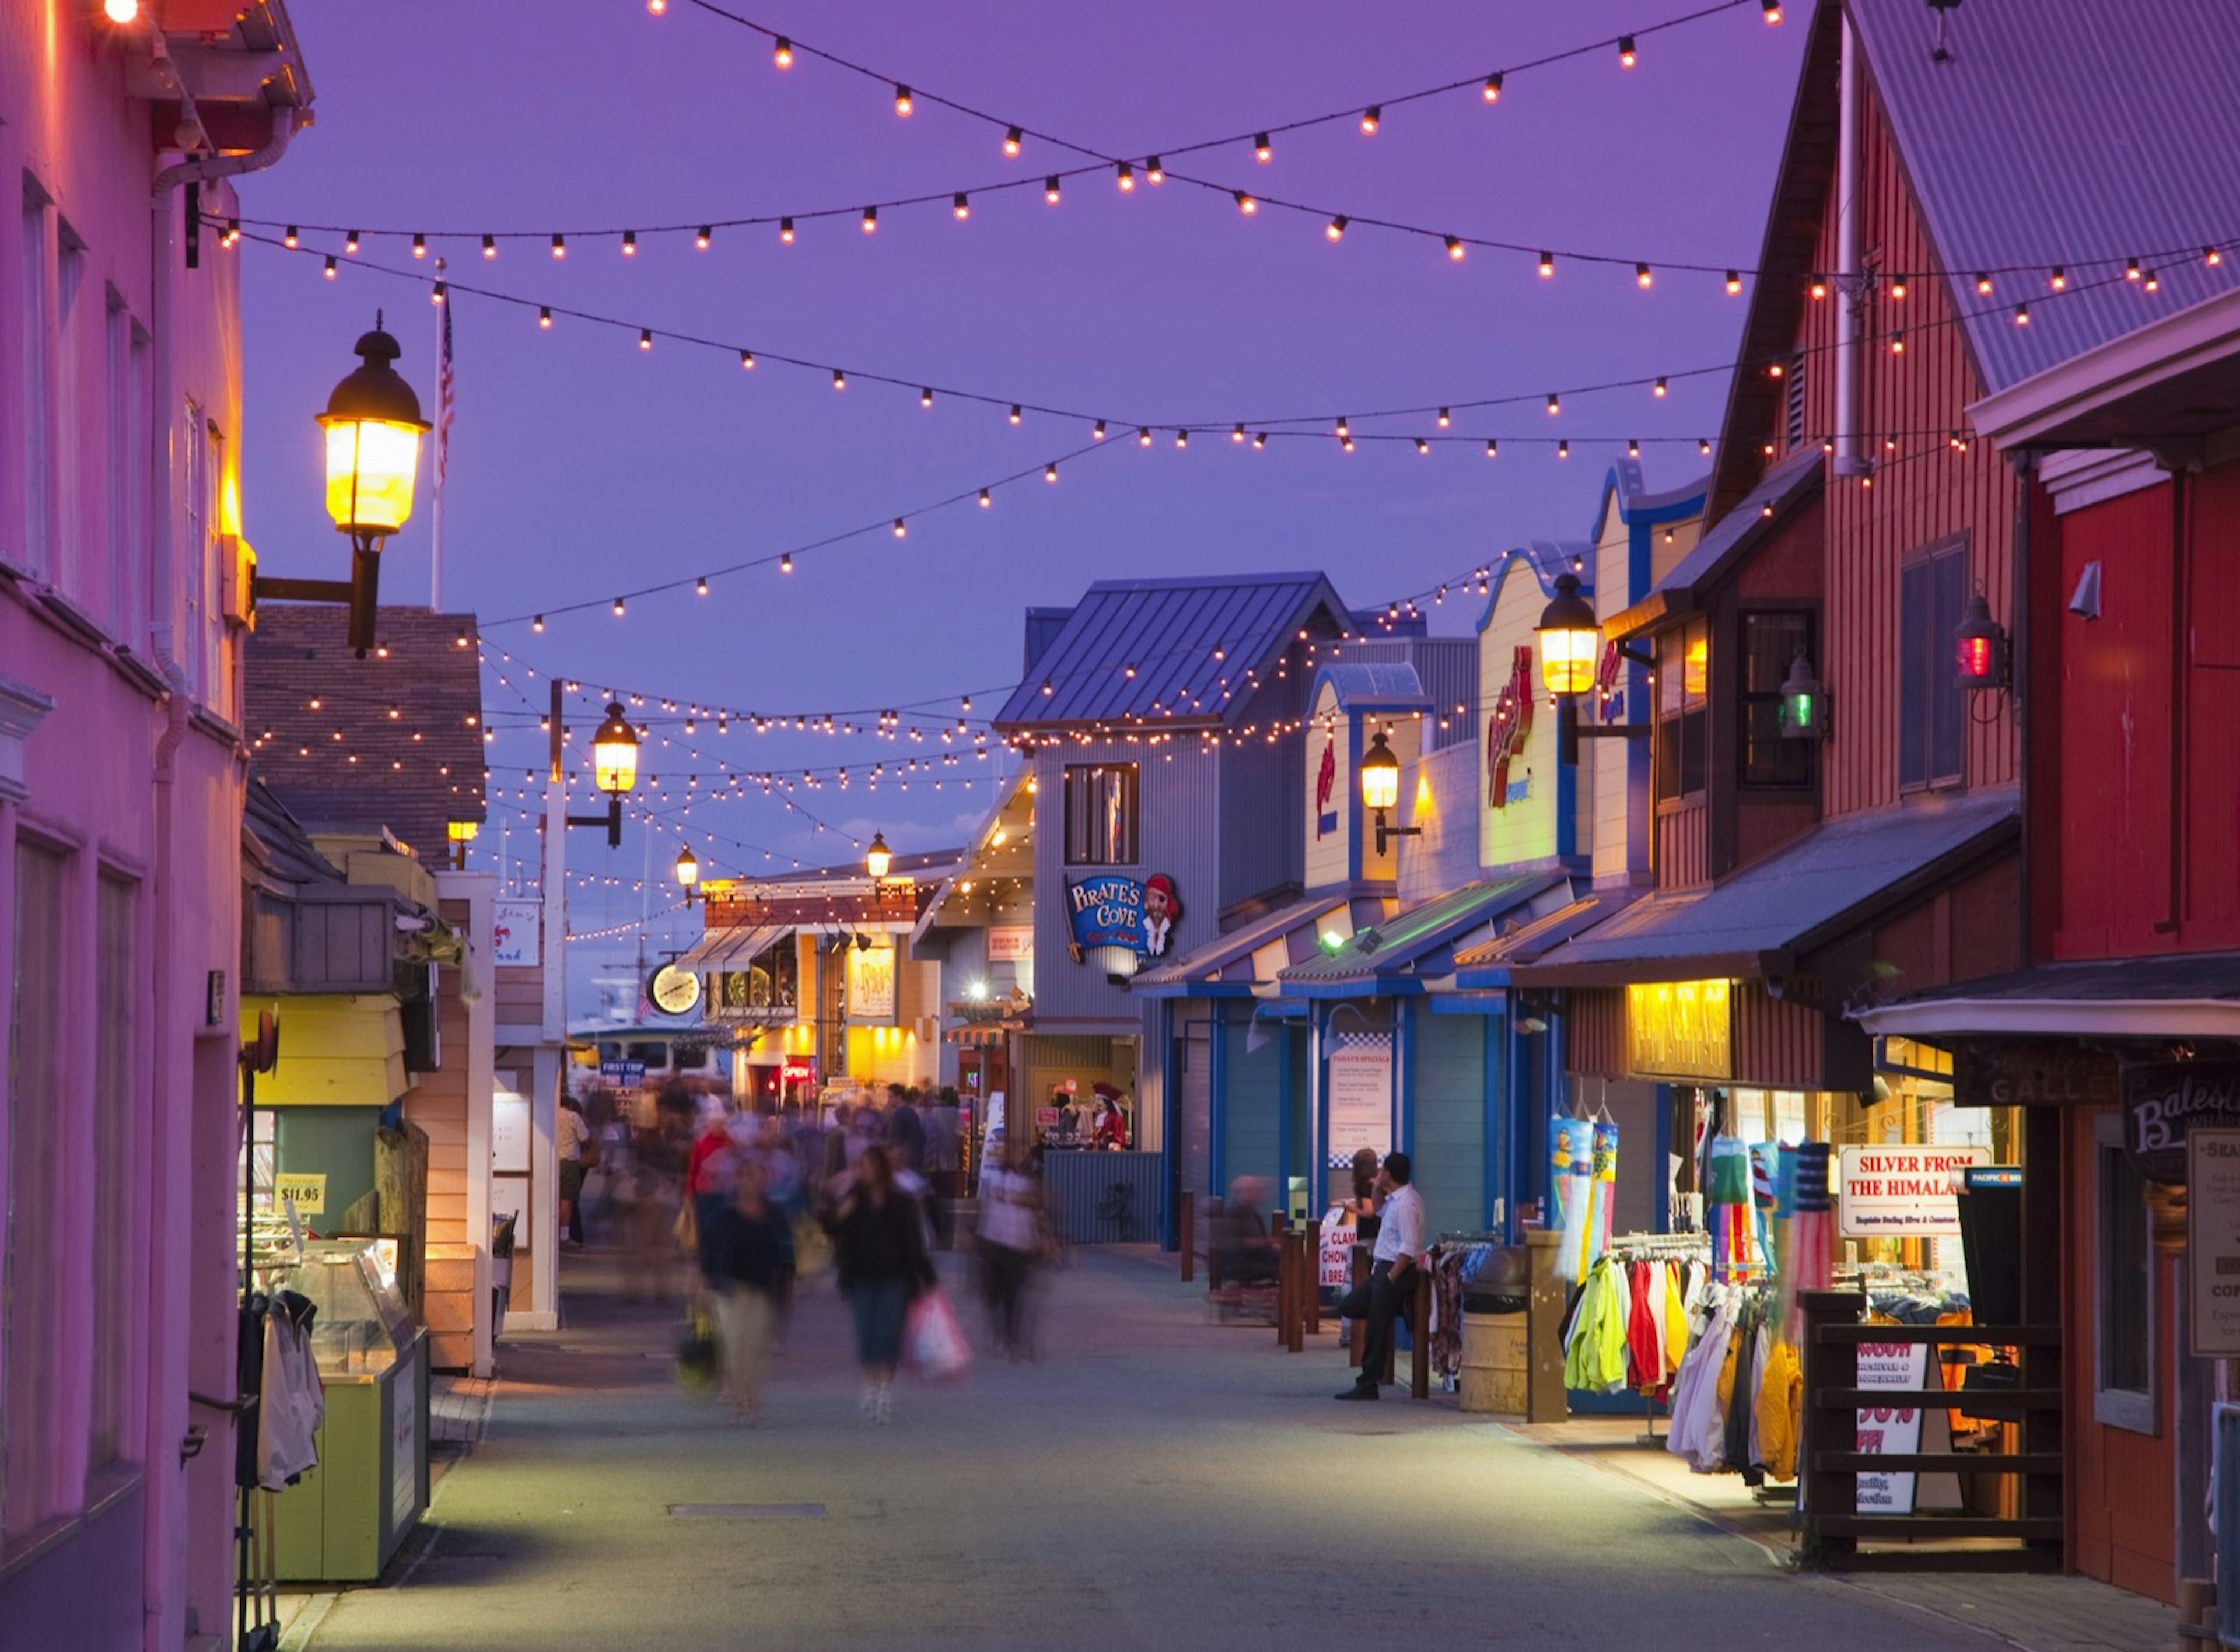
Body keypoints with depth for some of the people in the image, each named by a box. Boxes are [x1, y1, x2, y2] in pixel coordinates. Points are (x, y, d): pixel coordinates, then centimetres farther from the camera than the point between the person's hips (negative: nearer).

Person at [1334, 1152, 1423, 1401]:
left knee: (1377, 1331, -6)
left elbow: (1409, 1248, -25)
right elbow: (1380, 1211, 34)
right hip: (1382, 1269, 11)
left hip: (1396, 1270, -11)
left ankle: (1367, 1386, -2)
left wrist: (1391, 1278, -23)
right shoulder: (1395, 1199, 11)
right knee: (1349, 1307, 16)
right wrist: (1378, 1190, 15)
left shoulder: (1406, 1204, -20)